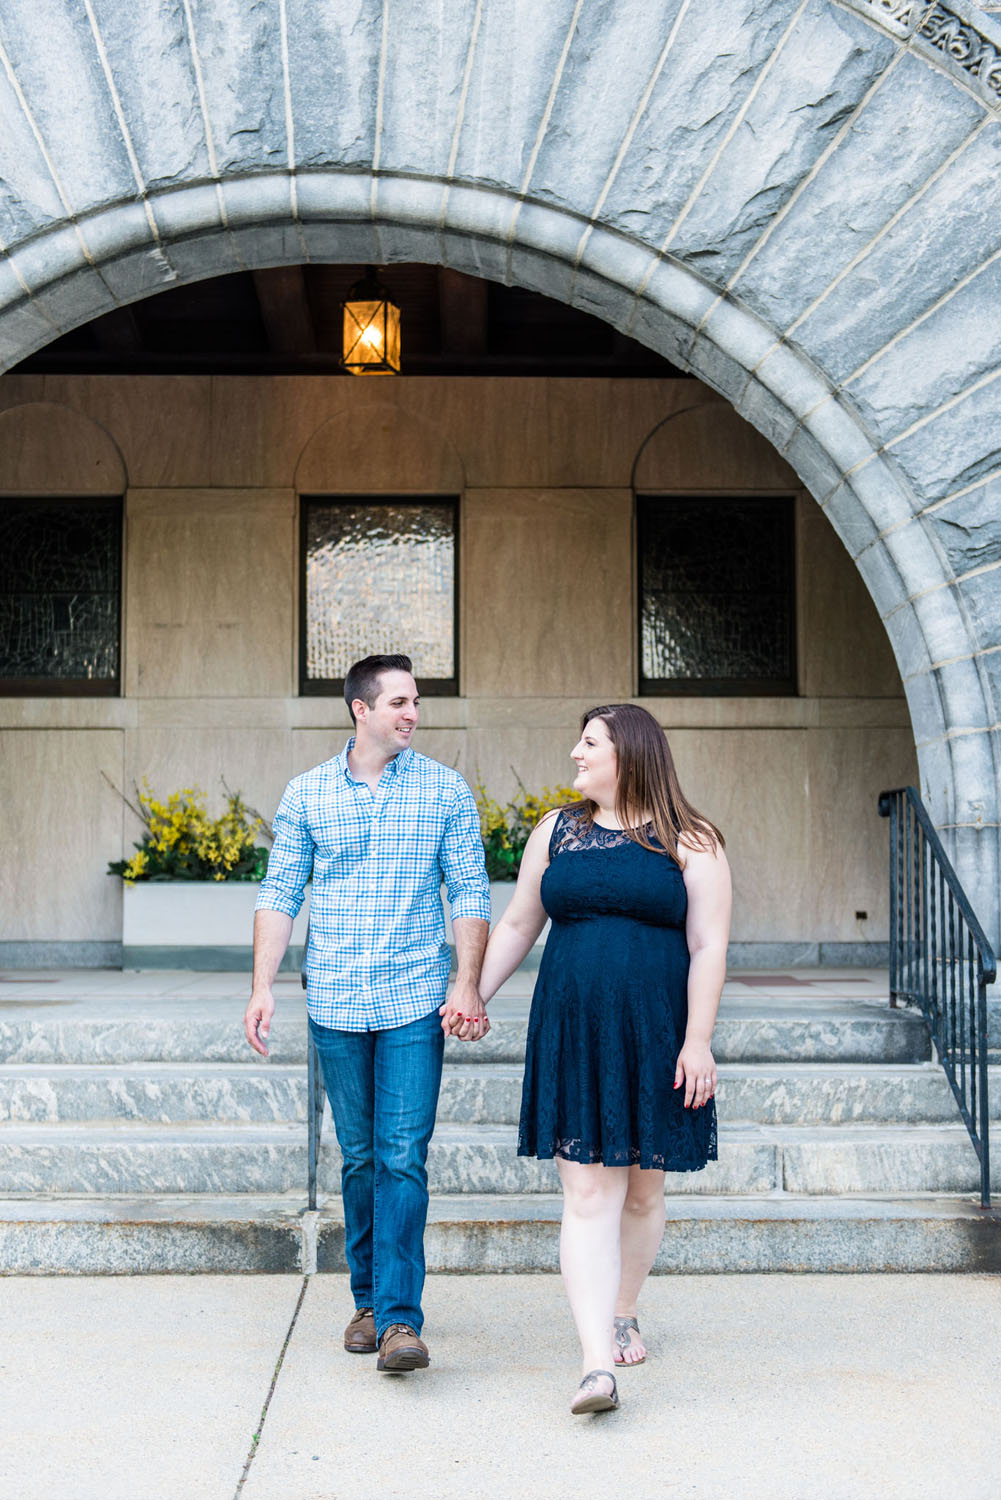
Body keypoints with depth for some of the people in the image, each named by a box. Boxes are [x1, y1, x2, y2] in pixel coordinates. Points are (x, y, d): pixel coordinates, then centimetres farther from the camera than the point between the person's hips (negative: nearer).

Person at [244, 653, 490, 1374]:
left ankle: (400, 1317, -7)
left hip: (416, 1003, -1)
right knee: (360, 1157, 10)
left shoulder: (446, 790, 3)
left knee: (403, 1157, -9)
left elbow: (470, 892, 3)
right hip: (336, 1004, 2)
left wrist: (468, 984, -8)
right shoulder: (307, 794, 5)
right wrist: (263, 987, -2)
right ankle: (369, 1299, 23)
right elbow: (280, 895, 7)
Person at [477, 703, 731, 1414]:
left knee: (642, 1191, 11)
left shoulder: (689, 843, -1)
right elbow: (516, 926, 16)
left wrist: (697, 1040, -12)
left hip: (655, 1037, -1)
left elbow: (708, 948, -6)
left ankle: (624, 1313, 35)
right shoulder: (556, 832, 9)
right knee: (589, 1195, -7)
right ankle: (599, 1363, -12)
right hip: (573, 1036, 1)